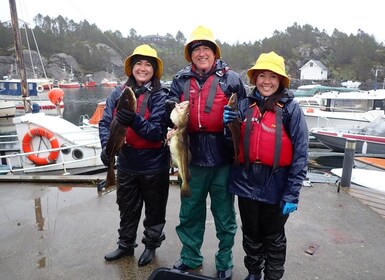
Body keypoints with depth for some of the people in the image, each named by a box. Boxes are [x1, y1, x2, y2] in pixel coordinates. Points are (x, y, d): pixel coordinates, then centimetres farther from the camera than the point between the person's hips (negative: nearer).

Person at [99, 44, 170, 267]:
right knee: (127, 209, 22)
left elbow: (158, 132, -20)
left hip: (153, 166, -3)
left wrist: (134, 120, -34)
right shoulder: (118, 94, -1)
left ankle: (151, 245, 41)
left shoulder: (160, 96, -13)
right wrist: (107, 146, -21)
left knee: (154, 210, 16)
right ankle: (125, 245, 45)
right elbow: (105, 123, -4)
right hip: (126, 164, 4)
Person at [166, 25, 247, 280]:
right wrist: (173, 114, -9)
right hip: (193, 157, 3)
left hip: (222, 157, -2)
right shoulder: (181, 80, 6)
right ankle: (190, 257, 40)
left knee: (224, 215, 13)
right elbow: (171, 112, 13)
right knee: (190, 211, 17)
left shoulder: (230, 78, -1)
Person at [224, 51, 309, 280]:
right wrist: (229, 125, -12)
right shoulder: (245, 105, 1)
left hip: (276, 186, -3)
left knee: (274, 237, 16)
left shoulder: (291, 108, -8)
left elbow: (300, 153, -9)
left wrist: (292, 194, -12)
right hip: (246, 183, 3)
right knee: (251, 234, 20)